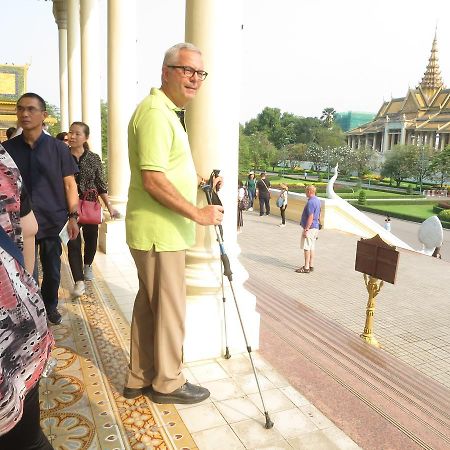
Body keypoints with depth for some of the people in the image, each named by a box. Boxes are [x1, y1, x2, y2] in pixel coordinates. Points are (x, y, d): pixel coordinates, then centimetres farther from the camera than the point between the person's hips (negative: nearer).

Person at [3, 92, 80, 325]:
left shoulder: (58, 148, 0)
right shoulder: (8, 148, 2)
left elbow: (69, 184, 2)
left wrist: (73, 216, -6)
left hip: (53, 221, 0)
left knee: (52, 270, 12)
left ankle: (50, 307, 36)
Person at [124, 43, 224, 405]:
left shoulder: (169, 112, 18)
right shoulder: (155, 112, -16)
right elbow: (153, 180, -24)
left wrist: (198, 180, 14)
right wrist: (198, 214, -19)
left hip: (159, 230, 11)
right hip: (161, 232, -11)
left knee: (149, 304, 17)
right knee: (169, 308, 2)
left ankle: (140, 378, 30)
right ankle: (168, 382, 20)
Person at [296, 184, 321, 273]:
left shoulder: (311, 202, -19)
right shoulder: (317, 201, 13)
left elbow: (310, 217, -24)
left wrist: (306, 229, -22)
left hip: (310, 228, -10)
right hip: (315, 227, 10)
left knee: (306, 248, -5)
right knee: (311, 248, 14)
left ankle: (306, 268, -2)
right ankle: (311, 266, 19)